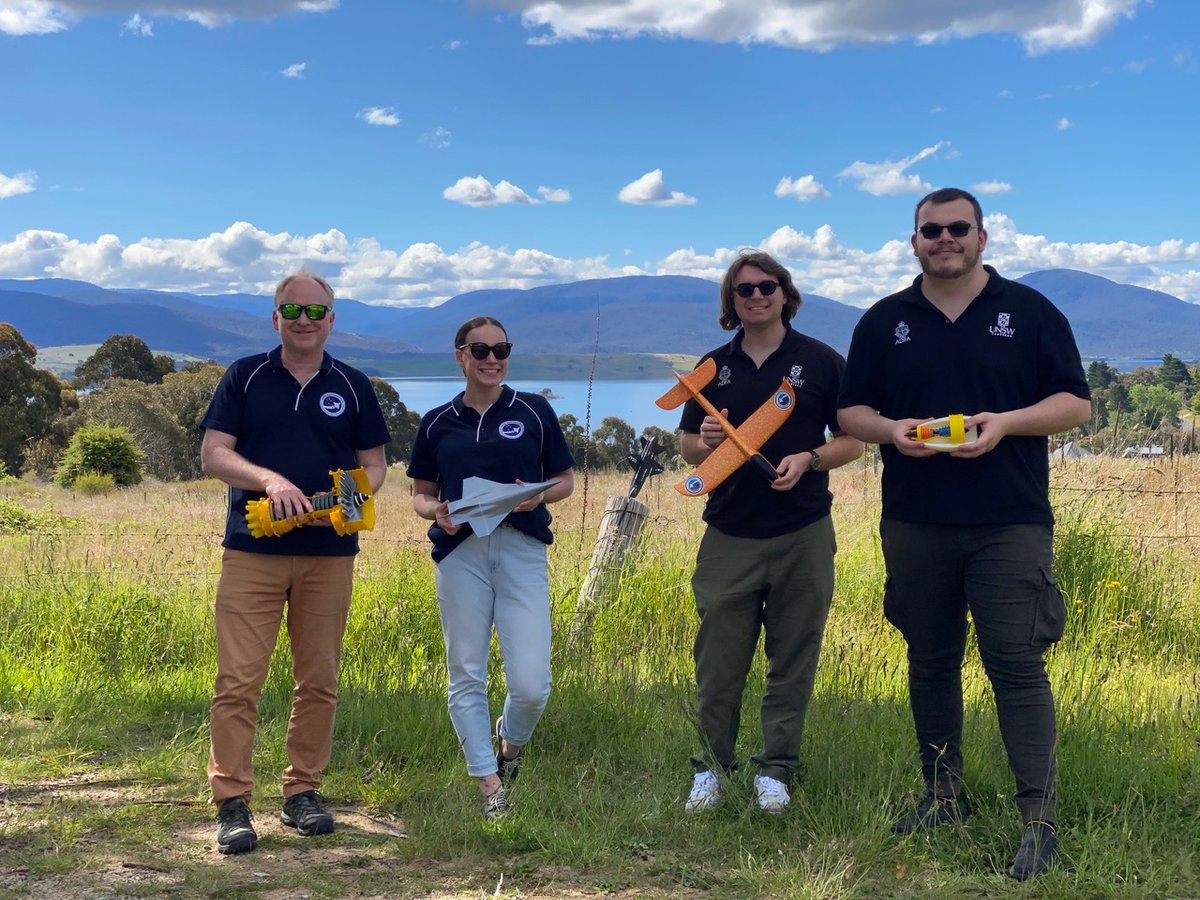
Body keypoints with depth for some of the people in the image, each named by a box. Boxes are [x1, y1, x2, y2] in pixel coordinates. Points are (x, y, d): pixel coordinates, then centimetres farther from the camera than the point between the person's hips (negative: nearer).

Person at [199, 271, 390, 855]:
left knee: (318, 680, 7)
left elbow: (374, 465, 12)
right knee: (238, 679, -7)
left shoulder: (352, 386, 10)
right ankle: (232, 802, -1)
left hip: (329, 553, 2)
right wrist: (271, 480, -19)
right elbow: (213, 454, -2)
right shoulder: (245, 377, 5)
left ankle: (303, 791, 19)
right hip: (252, 550, -2)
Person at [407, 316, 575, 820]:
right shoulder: (437, 423, 12)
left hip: (522, 549, -1)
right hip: (459, 552, 2)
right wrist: (436, 511, -6)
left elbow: (565, 480, 13)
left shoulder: (534, 412, 9)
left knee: (531, 682, -8)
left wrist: (536, 496, -9)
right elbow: (420, 495, 17)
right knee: (466, 676, 3)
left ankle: (511, 744, 25)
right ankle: (488, 784, 14)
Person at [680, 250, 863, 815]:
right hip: (728, 534, 2)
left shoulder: (820, 361, 3)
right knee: (718, 660, 1)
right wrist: (705, 443, -8)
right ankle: (711, 767, 15)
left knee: (792, 662, 4)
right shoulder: (714, 367, 10)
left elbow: (852, 443, 5)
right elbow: (687, 446, 15)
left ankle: (775, 770, 15)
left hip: (803, 534, -1)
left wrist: (808, 459, -13)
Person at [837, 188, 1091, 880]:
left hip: (1009, 523, -3)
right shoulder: (884, 322, 9)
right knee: (930, 662, 11)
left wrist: (1006, 422, -16)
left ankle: (1041, 819, -4)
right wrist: (892, 430, -10)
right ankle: (943, 794, 25)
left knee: (1016, 665, -8)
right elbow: (852, 412, 12)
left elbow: (1076, 404, 1)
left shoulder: (1030, 312, 3)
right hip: (915, 524, 3)